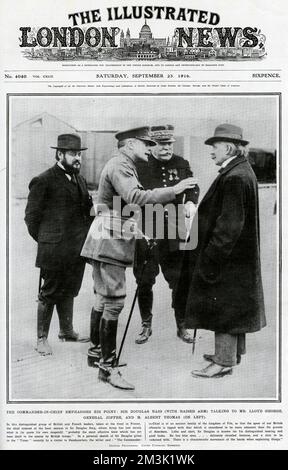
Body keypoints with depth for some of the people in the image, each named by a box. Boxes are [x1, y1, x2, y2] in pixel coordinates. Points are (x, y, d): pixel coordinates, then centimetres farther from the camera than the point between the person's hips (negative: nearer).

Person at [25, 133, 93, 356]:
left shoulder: (80, 179, 12)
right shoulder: (43, 181, -10)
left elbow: (87, 210, 18)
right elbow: (31, 216, -7)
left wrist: (86, 236, 7)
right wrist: (45, 240, -3)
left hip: (77, 250, 7)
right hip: (55, 251, -7)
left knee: (69, 291, 18)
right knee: (50, 293, 3)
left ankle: (67, 330, 33)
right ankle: (42, 338, 16)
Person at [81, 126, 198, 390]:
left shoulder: (127, 167, 20)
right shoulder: (119, 165, -13)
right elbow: (135, 198, -29)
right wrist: (172, 191, -29)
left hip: (111, 241, 11)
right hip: (110, 240, -11)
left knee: (103, 299, 16)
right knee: (114, 301, -10)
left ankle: (96, 352, 28)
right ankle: (107, 367, -5)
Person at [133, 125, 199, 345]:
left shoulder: (181, 164, 6)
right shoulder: (140, 166, -4)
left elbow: (192, 187, 14)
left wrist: (191, 202, -7)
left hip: (174, 235, 2)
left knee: (179, 281, 6)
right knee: (144, 282, 8)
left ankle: (182, 326, 24)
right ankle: (146, 326, 26)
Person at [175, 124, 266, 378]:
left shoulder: (234, 177, -21)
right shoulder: (242, 171, 11)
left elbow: (229, 224, -24)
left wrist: (212, 257, -20)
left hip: (227, 254, -10)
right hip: (239, 256, 10)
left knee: (223, 307, -1)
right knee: (235, 306, 18)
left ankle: (224, 362, 10)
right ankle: (232, 353, 32)